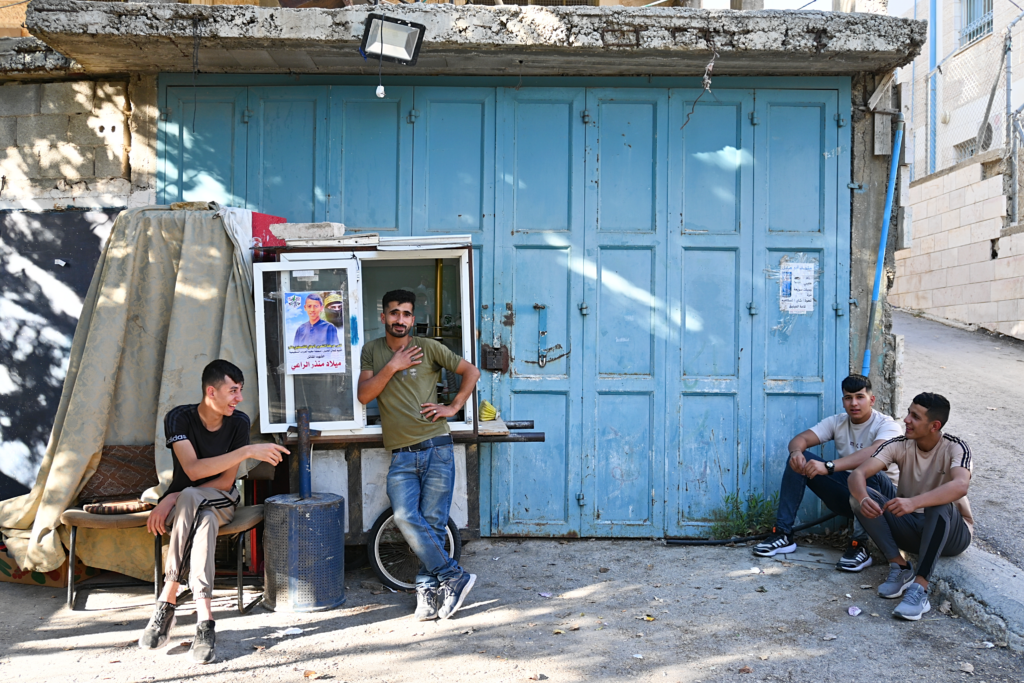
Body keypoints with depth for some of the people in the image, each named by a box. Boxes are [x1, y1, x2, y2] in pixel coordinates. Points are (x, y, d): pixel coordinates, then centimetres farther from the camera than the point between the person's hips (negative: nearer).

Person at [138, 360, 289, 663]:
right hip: (184, 501, -1)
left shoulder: (239, 422, -7)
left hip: (220, 501, 1)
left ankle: (167, 600, -34)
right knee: (203, 520, -38)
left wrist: (175, 498, -21)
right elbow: (193, 470, -26)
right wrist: (247, 451, -32)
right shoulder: (179, 418, -12)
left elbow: (226, 481, -11)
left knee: (189, 498, -36)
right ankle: (204, 619, -38)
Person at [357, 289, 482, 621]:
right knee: (405, 517, -17)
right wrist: (392, 367, -7)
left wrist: (453, 407, 2)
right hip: (401, 457, 2)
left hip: (436, 450, -2)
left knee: (433, 523, -5)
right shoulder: (372, 351, 14)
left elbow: (471, 372, 11)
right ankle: (455, 576, -7)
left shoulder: (429, 348, 5)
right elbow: (364, 394, 3)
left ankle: (427, 589, 7)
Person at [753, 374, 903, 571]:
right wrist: (796, 452, -36)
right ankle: (783, 534, -13)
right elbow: (801, 438, -9)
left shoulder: (887, 425, -14)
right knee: (800, 459, -12)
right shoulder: (837, 422, 2)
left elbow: (874, 453, -37)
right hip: (845, 494, 5)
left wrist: (828, 466, -48)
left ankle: (859, 545, -28)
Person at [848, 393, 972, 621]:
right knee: (859, 496, -19)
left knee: (941, 505, -38)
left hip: (951, 533, -4)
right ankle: (900, 567, -17)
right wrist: (863, 498, -44)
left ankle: (919, 588, -39)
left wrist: (913, 502, -54)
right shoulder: (899, 445, -8)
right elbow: (857, 474, -20)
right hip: (910, 527, 4)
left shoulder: (955, 448, -18)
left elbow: (960, 485, -40)